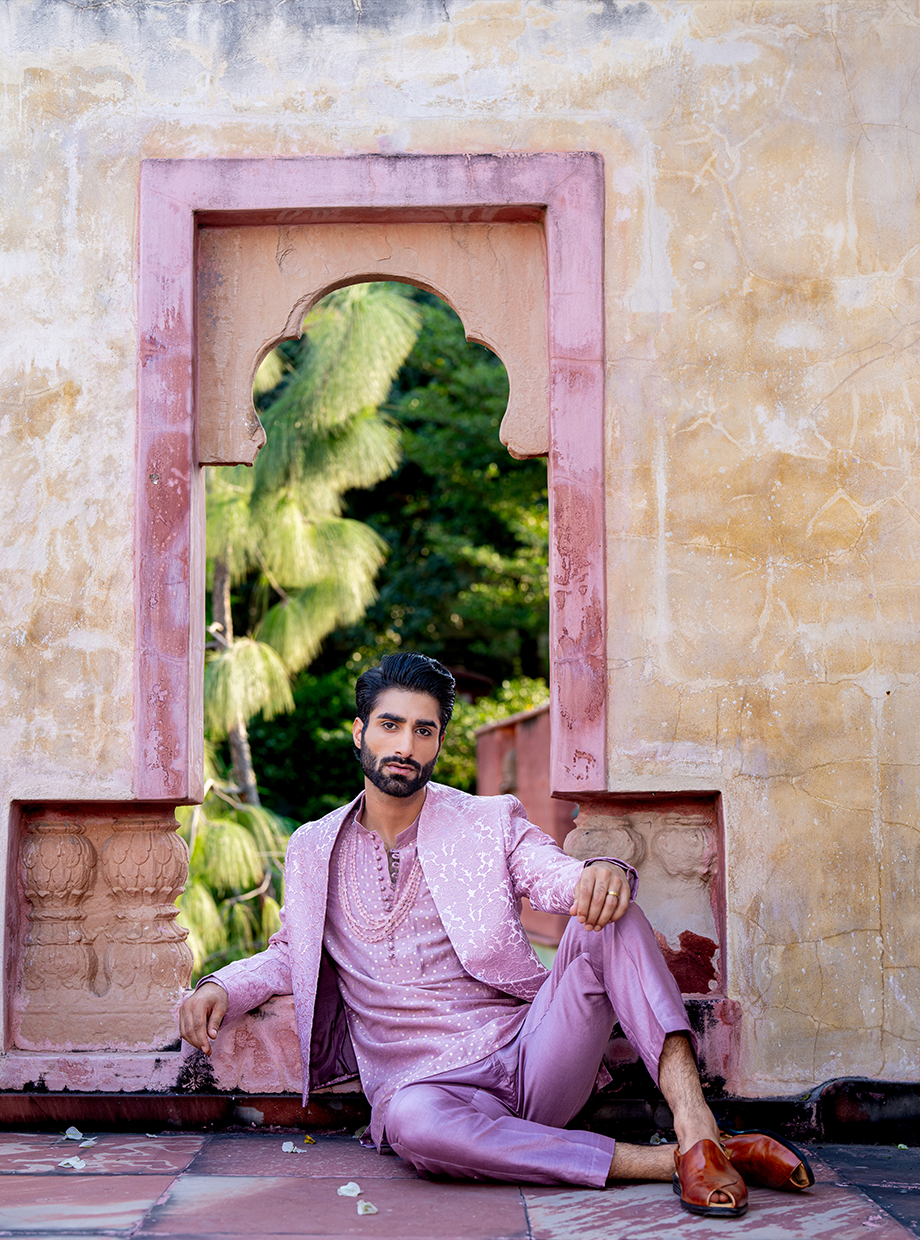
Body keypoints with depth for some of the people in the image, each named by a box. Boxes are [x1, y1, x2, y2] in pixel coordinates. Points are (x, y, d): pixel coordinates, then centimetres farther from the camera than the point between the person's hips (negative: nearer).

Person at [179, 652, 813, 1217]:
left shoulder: (491, 823, 9)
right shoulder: (314, 850, 14)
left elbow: (559, 878, -7)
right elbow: (290, 955, 25)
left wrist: (604, 872, -32)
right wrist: (222, 987, 5)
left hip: (533, 1055, 1)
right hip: (427, 1083, 0)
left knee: (606, 916, -24)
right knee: (412, 1121, -39)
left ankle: (697, 1131, -34)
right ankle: (665, 1162, -33)